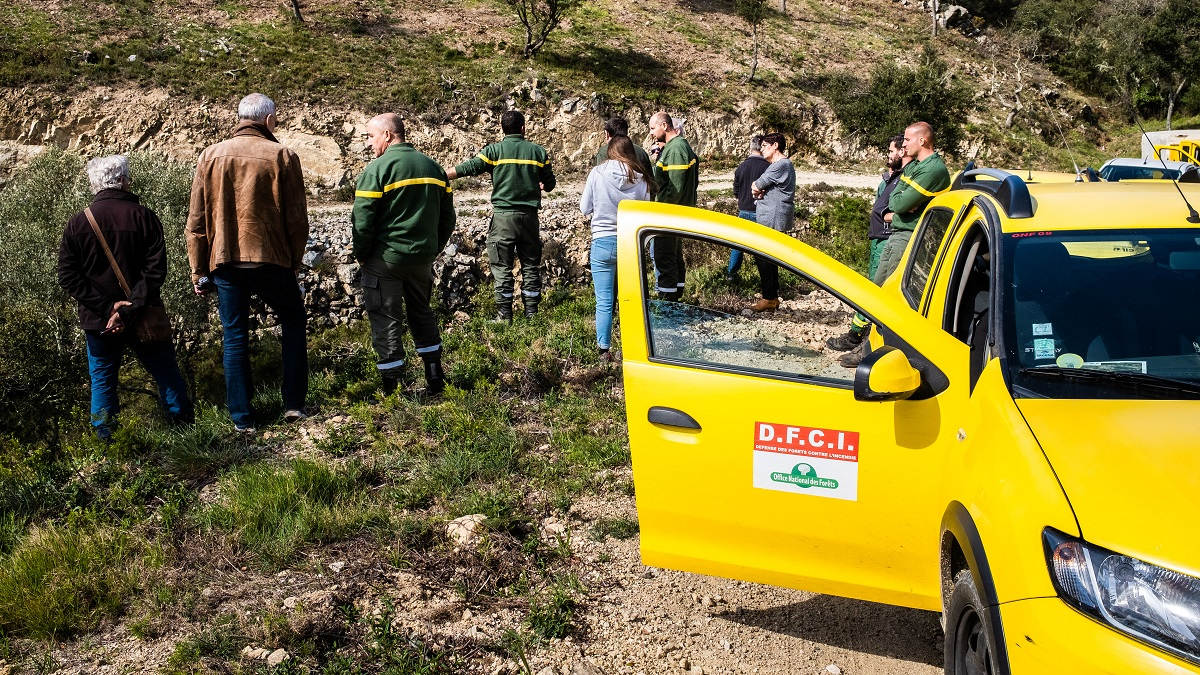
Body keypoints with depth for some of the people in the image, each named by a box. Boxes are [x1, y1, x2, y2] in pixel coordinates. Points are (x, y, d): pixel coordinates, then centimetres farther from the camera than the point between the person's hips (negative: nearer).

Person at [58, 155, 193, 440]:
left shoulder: (77, 223, -1)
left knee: (102, 380, 11)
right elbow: (156, 270, -14)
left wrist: (106, 307, -9)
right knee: (166, 374, 12)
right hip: (143, 319, -1)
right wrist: (129, 310, -16)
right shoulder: (143, 217, -6)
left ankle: (104, 438, 13)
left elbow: (68, 277, -5)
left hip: (97, 321, 1)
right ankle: (184, 425, 17)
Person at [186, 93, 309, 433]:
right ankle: (293, 404, 16)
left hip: (225, 261, 2)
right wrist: (294, 261, 11)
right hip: (271, 260, -2)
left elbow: (196, 221, 4)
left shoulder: (210, 156, 3)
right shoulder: (282, 156, -4)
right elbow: (296, 218, -3)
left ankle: (242, 418, 12)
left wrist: (199, 270, 11)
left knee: (235, 338, 10)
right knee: (293, 323, 18)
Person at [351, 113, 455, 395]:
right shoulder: (432, 166, 9)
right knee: (422, 314, 22)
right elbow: (447, 216, 13)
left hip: (384, 259, -6)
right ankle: (435, 380, 24)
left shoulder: (377, 169, -13)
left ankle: (392, 390, 6)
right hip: (423, 259, 6)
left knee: (386, 322, 2)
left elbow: (362, 221, -16)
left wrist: (361, 256, -2)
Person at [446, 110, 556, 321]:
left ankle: (505, 314, 3)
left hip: (503, 216, -2)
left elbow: (468, 168, -8)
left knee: (502, 266, 3)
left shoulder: (495, 151, -4)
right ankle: (531, 312, 13)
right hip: (529, 215, 2)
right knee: (530, 264, 11)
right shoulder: (538, 151, 4)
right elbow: (550, 184, 11)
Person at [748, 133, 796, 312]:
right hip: (769, 220, 11)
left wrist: (756, 187, 11)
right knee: (765, 258, 13)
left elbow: (756, 186, -11)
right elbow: (758, 187, 18)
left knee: (764, 258, -9)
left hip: (773, 220, -11)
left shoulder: (781, 165, -14)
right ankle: (772, 297, 18)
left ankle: (769, 298, -5)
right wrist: (758, 190, -4)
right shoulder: (777, 165, 22)